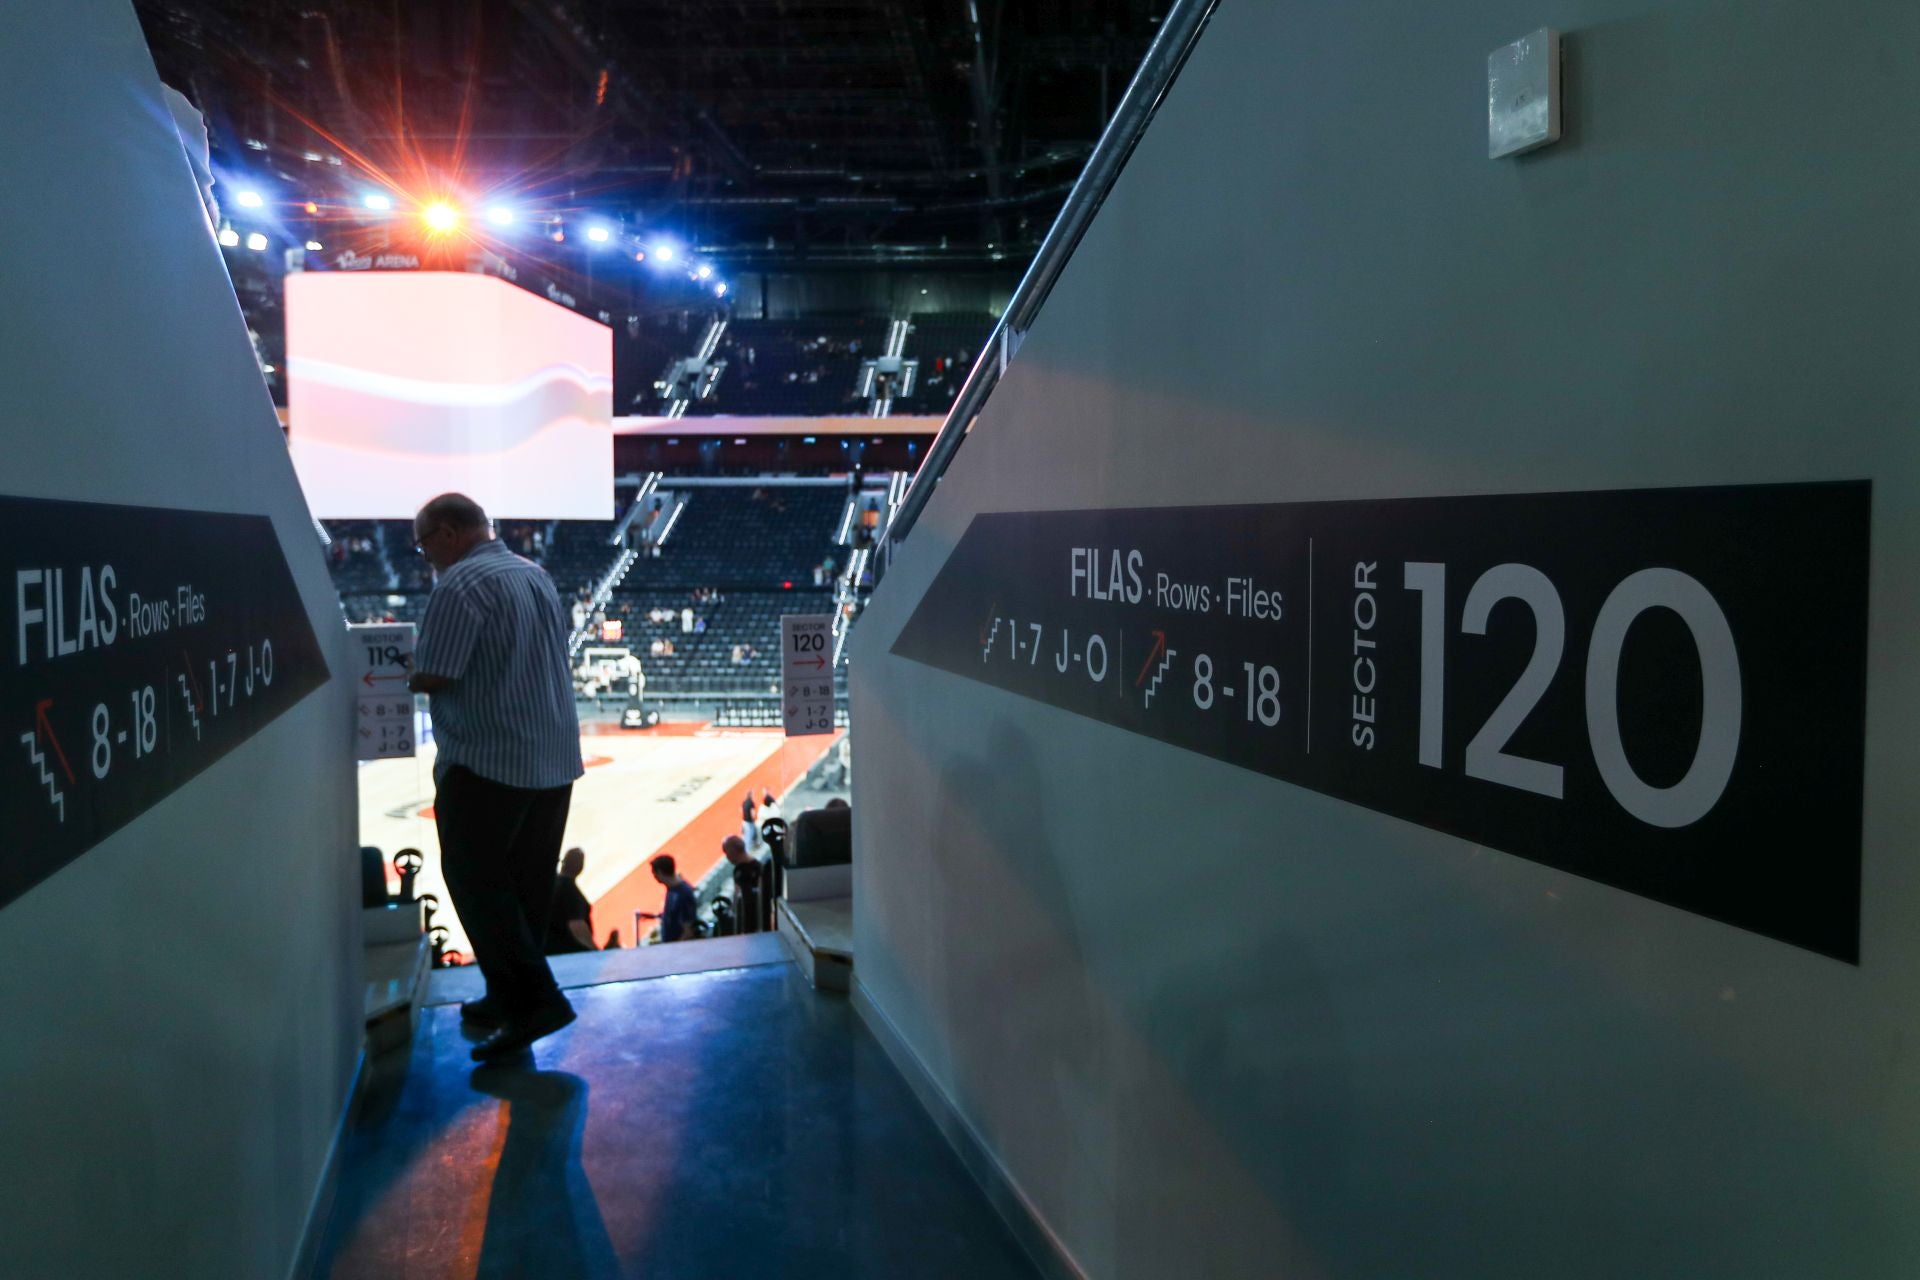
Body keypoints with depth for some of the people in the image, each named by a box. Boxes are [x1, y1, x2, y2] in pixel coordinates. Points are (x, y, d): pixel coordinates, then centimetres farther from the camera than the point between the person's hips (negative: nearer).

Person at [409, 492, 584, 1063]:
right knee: (525, 884, 14)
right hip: (554, 759, 9)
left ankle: (532, 1000, -5)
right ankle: (510, 996, 23)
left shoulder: (460, 585, -14)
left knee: (476, 882, 0)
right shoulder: (536, 575, 13)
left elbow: (433, 677, -17)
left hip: (487, 761, -9)